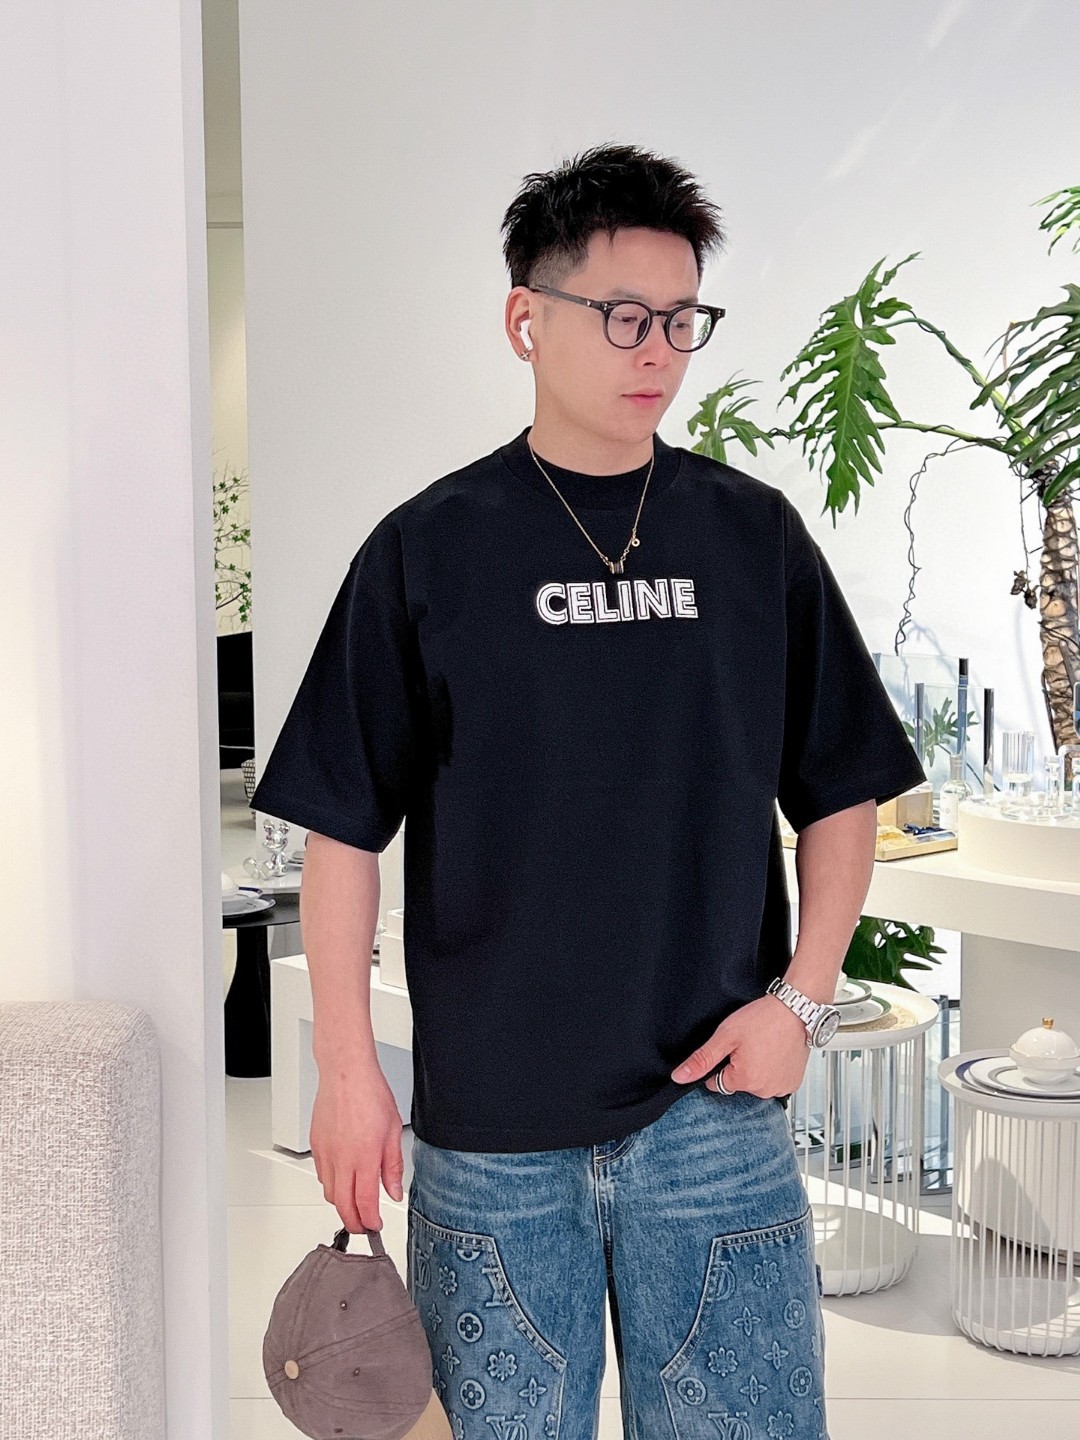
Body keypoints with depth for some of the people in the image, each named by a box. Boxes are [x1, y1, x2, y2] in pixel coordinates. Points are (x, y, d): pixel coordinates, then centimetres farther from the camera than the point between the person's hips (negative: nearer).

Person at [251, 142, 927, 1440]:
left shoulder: (755, 538, 4)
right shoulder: (427, 550, -2)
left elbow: (843, 793, 9)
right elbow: (343, 825, 0)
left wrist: (802, 997, -3)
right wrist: (347, 1066, -3)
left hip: (717, 1107, 1)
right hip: (486, 1130, -1)